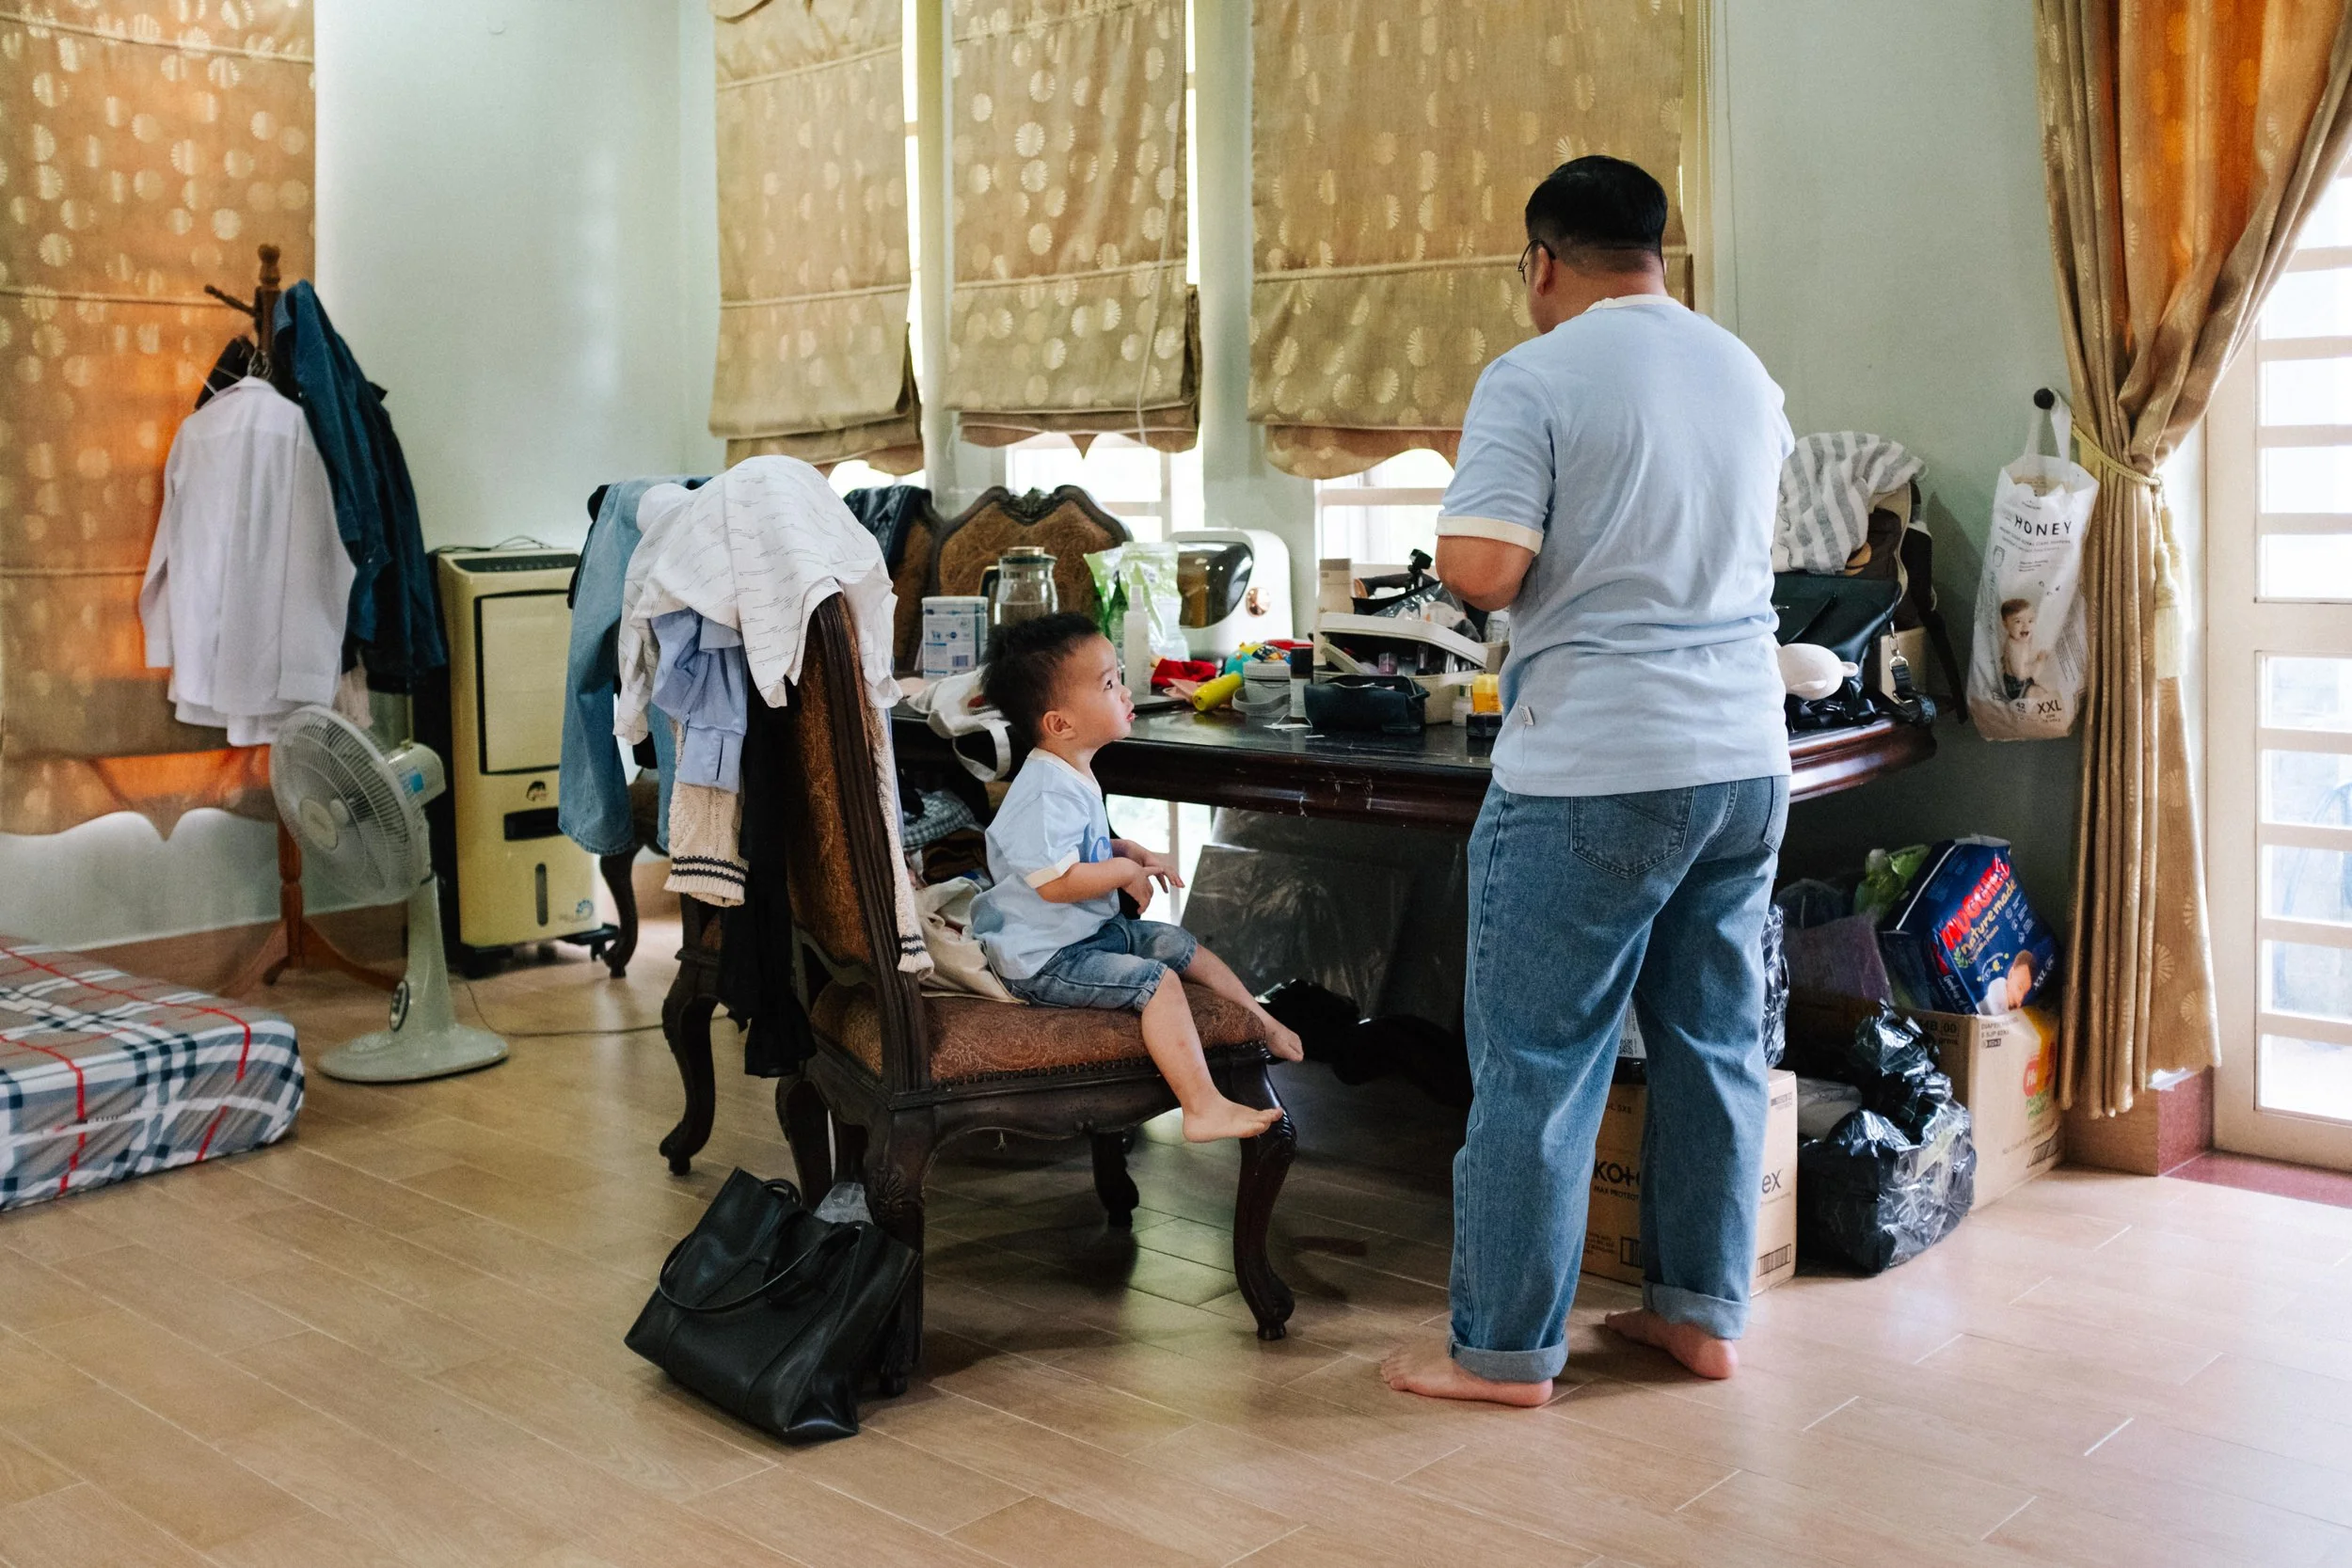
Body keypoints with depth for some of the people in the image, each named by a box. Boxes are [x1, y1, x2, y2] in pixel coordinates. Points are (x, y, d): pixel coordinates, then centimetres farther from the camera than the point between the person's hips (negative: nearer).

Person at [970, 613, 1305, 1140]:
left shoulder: (1074, 776, 9)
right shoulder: (1046, 794, -27)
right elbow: (1056, 882, -33)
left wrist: (1132, 851, 9)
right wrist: (1126, 871, -19)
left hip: (1094, 930, 11)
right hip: (1045, 960, -11)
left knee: (1182, 946, 15)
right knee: (1158, 981, -23)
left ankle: (1262, 1024, 32)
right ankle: (1204, 1109, -25)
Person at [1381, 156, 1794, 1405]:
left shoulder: (1535, 378, -9)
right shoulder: (1746, 375, 13)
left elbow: (1479, 568, -18)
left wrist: (1498, 543, 3)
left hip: (1592, 773, -7)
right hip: (1745, 762, 7)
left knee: (1538, 1066, 1)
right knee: (1717, 1044, 14)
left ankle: (1503, 1349, 10)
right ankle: (1700, 1311, 25)